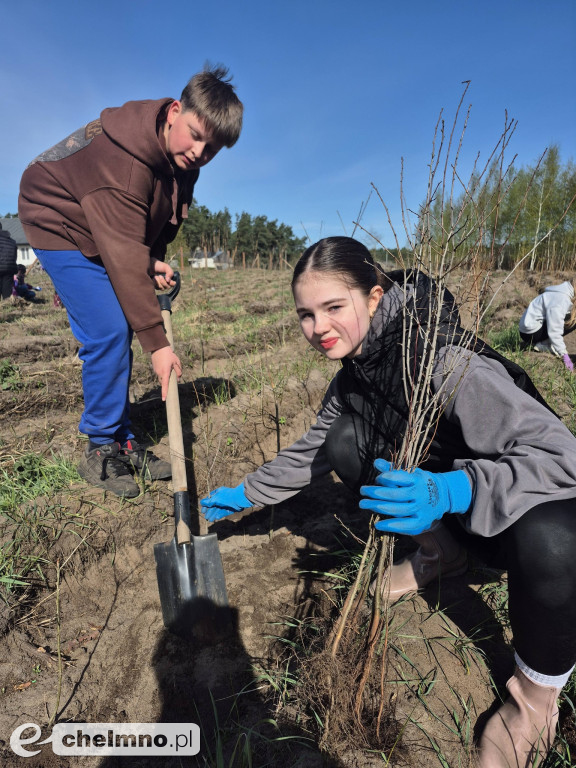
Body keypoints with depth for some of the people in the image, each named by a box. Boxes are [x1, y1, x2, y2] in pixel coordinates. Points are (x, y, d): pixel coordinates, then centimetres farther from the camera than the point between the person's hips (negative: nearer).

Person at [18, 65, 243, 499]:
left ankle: (123, 443, 13)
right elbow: (125, 256, -38)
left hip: (109, 236, 8)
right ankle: (101, 451, -2)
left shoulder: (182, 156, -6)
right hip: (61, 226, -8)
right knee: (108, 335, -18)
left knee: (119, 336, 2)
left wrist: (156, 260, -11)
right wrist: (158, 344, -38)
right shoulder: (121, 158, -33)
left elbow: (164, 216, 9)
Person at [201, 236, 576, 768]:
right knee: (343, 443, -13)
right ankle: (440, 555, 8)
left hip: (525, 513, -5)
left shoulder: (448, 364, -31)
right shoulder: (354, 373, -6)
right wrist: (243, 496, 9)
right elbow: (310, 452, 5)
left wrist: (450, 491, -47)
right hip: (447, 513, 6)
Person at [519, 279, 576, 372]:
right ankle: (543, 345, -9)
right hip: (530, 333, -9)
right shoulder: (560, 300, -24)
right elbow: (554, 332, -25)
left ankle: (543, 342, 6)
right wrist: (564, 355, -22)